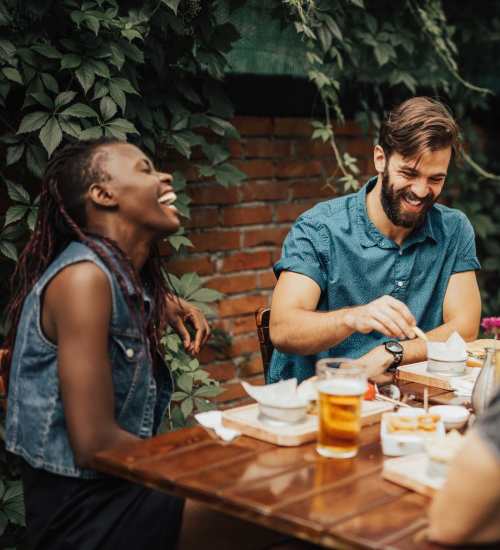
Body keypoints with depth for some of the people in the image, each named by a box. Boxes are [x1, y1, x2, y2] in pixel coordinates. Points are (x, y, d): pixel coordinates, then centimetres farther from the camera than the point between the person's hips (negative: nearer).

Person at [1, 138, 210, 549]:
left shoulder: (126, 275, 4)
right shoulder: (83, 277, -20)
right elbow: (93, 444, -23)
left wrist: (166, 304, 9)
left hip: (121, 490, 8)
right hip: (89, 516, -8)